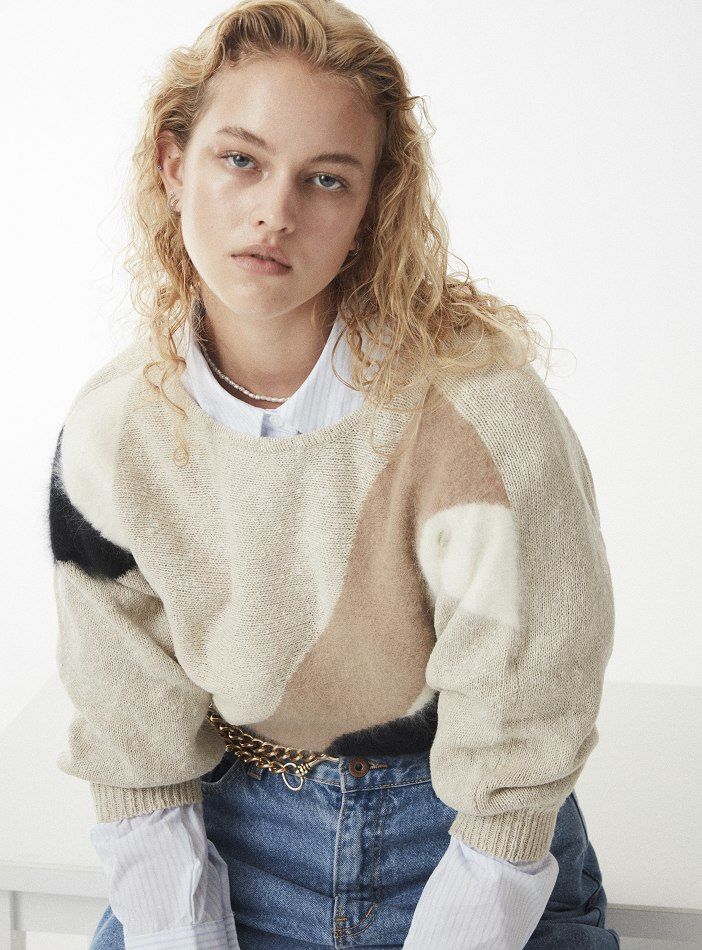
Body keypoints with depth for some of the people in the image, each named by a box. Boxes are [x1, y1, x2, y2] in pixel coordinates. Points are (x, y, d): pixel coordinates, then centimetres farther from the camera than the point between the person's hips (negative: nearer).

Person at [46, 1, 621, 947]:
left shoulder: (484, 416, -24)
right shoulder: (109, 434, -11)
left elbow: (513, 783, -18)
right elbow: (135, 763, -4)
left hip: (481, 865, -1)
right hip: (234, 842, 2)